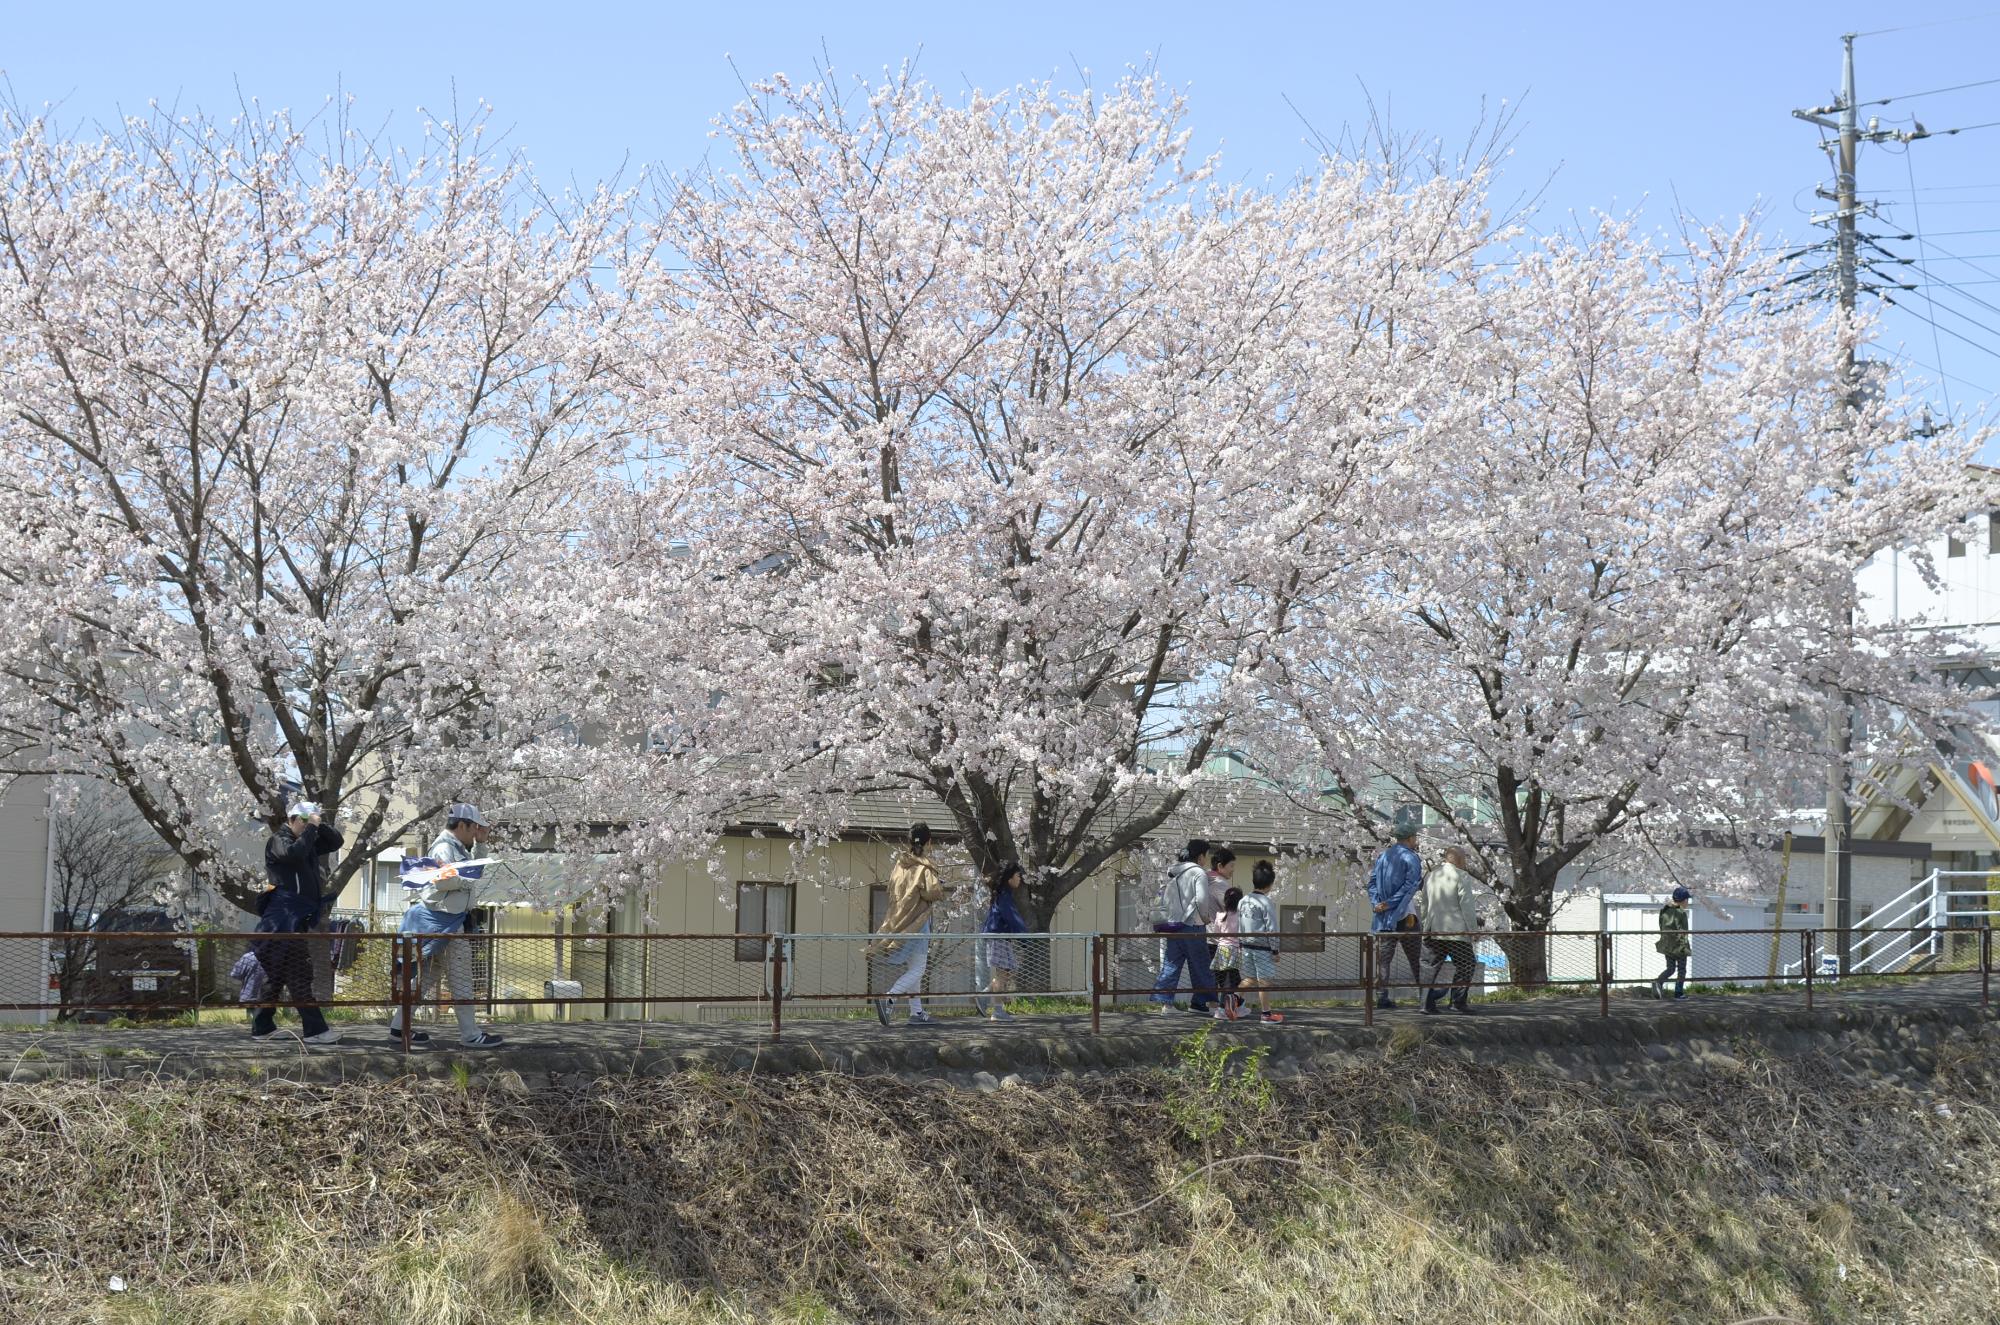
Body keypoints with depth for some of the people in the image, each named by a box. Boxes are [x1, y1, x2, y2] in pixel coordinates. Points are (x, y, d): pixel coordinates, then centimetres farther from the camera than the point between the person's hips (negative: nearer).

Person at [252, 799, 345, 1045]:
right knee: (299, 973, -11)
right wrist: (311, 828, -17)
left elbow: (337, 841, 20)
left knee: (276, 974, 11)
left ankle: (262, 1027, 15)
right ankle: (314, 1029, -14)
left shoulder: (308, 841, 19)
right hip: (284, 917, -9)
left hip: (299, 918, 9)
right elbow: (295, 852, -26)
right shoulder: (279, 840, -5)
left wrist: (320, 825, 4)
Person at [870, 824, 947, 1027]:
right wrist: (940, 891, -3)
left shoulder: (900, 864, 7)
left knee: (911, 969, 14)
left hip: (898, 923, 7)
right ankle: (888, 999, -24)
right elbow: (932, 891, -24)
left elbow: (892, 890, 16)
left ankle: (917, 1012, 14)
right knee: (917, 970, -5)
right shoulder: (924, 867, -13)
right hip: (917, 922, -7)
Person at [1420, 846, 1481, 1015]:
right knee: (1463, 965, 5)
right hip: (1456, 931, -6)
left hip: (1434, 931, 6)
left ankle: (1428, 1002, 2)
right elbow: (1466, 906, -12)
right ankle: (1459, 1002, 3)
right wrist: (1473, 929, -6)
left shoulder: (1431, 878, 14)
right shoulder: (1462, 877, -8)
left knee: (1433, 966, 8)